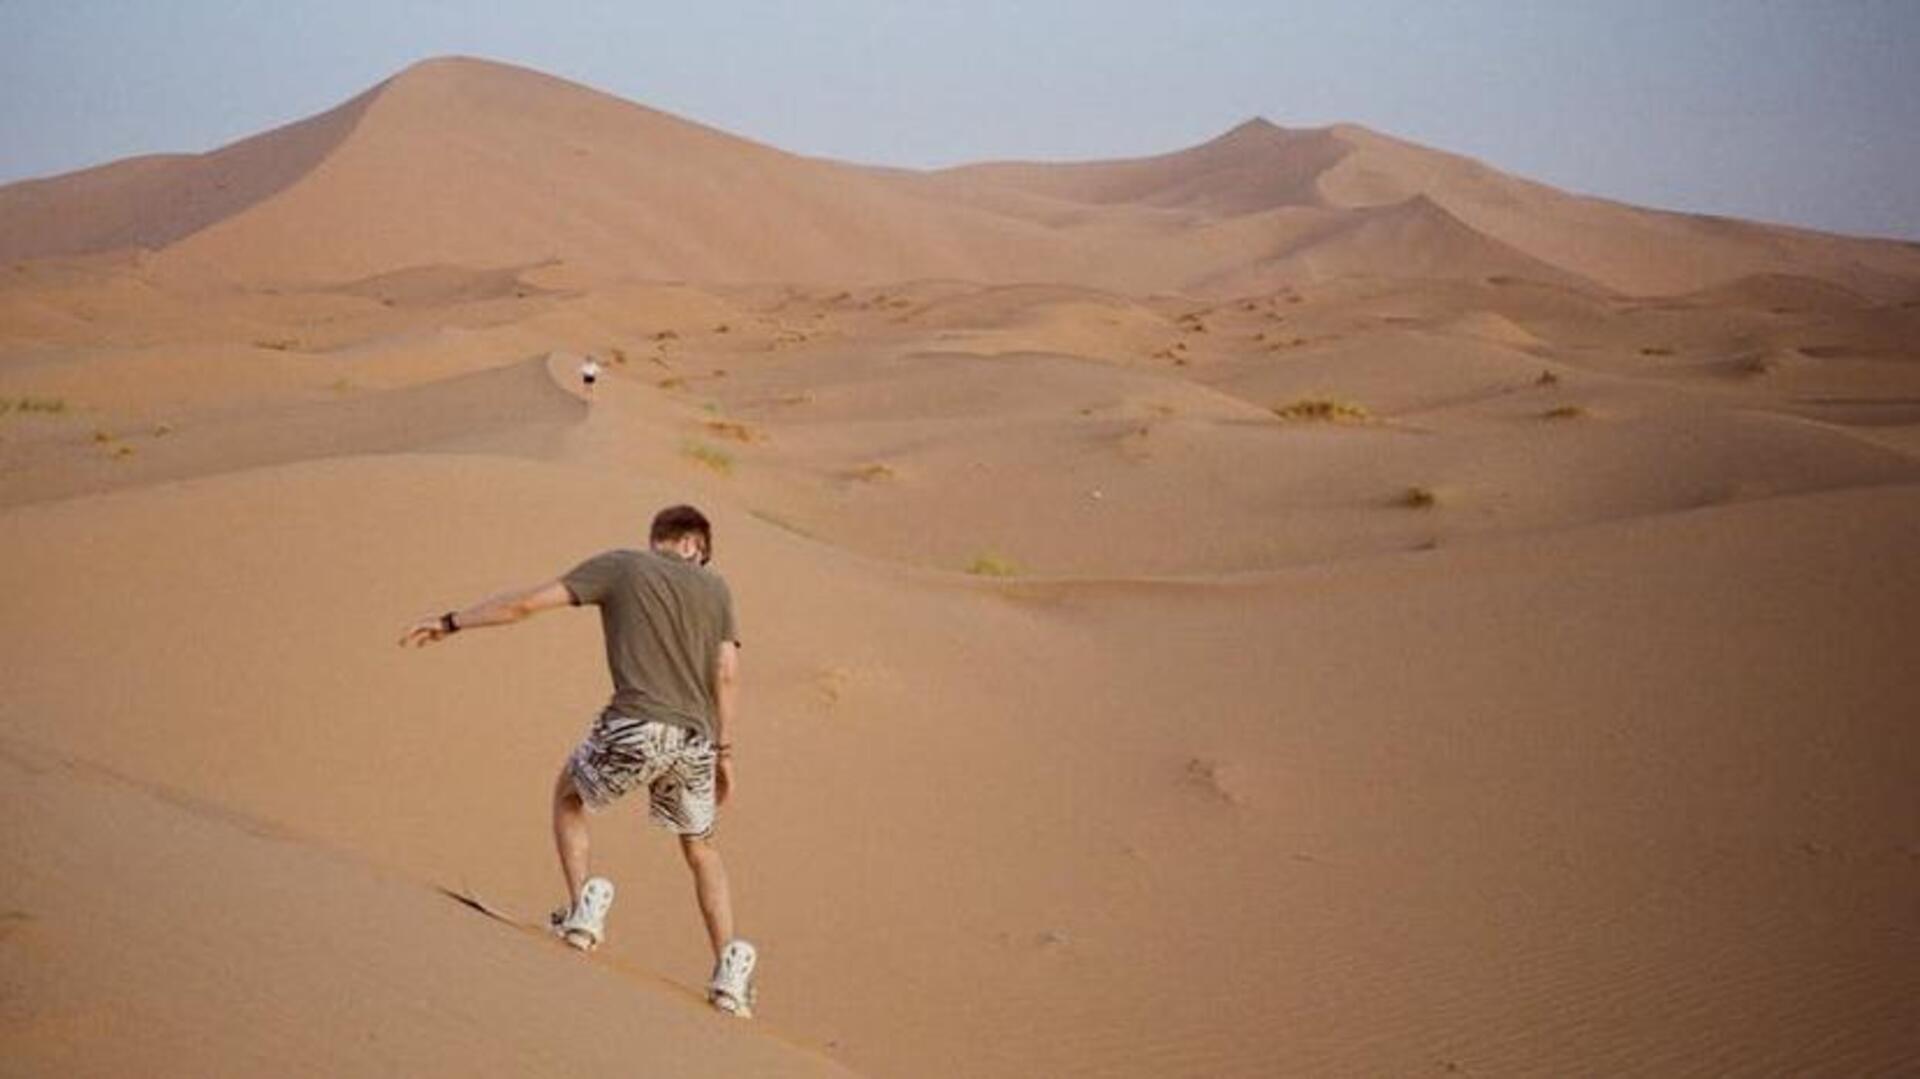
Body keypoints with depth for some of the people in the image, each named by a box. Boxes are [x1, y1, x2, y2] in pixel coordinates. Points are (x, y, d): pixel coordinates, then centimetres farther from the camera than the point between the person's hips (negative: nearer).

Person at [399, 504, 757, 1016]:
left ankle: (583, 907, 12)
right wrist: (723, 750, 17)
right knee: (701, 848, 23)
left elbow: (527, 602, 7)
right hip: (695, 740, 3)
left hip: (634, 729, -3)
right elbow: (728, 674, 11)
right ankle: (728, 969, 14)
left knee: (568, 794, 27)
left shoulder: (619, 567, 9)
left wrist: (450, 623, 15)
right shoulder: (714, 588, 17)